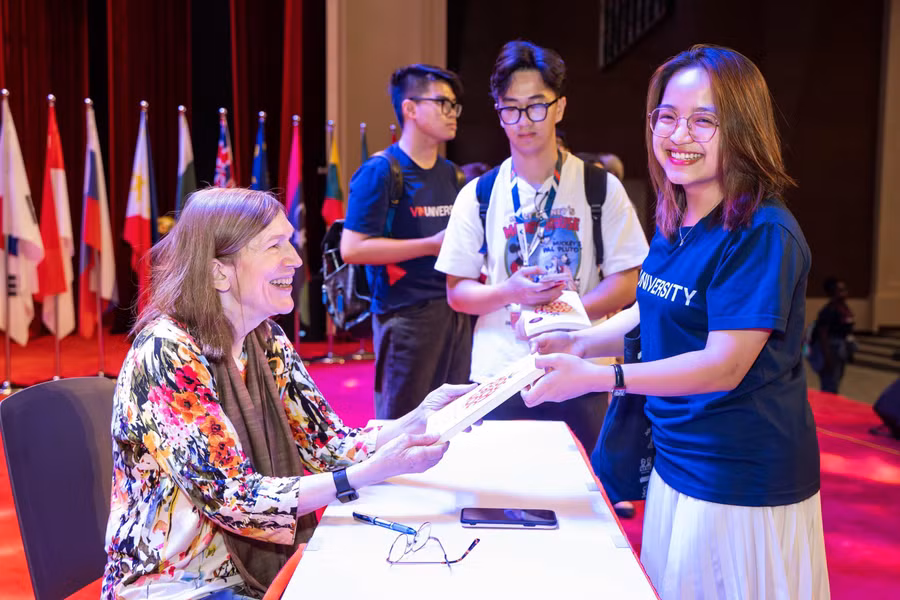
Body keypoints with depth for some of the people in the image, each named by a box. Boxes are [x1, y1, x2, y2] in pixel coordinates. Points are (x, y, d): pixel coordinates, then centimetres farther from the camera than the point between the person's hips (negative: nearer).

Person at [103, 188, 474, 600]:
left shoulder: (267, 341, 1)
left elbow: (329, 446, -1)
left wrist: (420, 418, -17)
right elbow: (231, 497, -24)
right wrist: (368, 474, -31)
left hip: (264, 566, 6)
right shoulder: (166, 354, -20)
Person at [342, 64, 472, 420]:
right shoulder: (380, 171, -8)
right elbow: (352, 248, -16)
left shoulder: (449, 172, 14)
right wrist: (432, 245, -16)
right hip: (407, 314, -7)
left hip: (455, 310, 7)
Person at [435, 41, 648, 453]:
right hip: (496, 376, 1)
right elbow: (457, 292, 4)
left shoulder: (601, 188, 1)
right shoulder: (478, 196, 3)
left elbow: (625, 282, -1)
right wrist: (509, 292, -16)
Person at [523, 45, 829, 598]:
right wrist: (580, 342, 1)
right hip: (677, 463, 8)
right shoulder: (674, 223, 5)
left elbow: (724, 365, -25)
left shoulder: (762, 234, -21)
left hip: (742, 487, -8)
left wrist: (596, 377, -29)